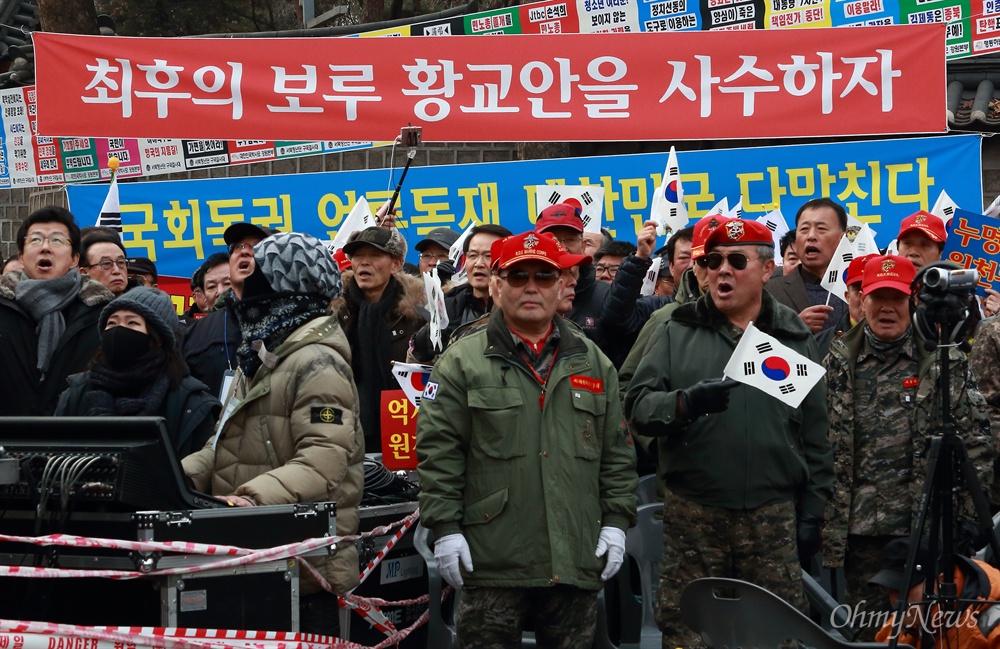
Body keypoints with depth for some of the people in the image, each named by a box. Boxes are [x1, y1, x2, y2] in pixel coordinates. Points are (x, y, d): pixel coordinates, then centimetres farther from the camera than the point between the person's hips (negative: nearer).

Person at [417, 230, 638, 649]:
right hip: (492, 562, -3)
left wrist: (616, 520, 6)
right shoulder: (463, 361, 2)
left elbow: (618, 452, 14)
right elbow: (438, 451, -3)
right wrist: (444, 527, -9)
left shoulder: (593, 362, 13)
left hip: (577, 561, 3)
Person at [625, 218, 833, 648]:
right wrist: (684, 403, -22)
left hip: (774, 516, 1)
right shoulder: (677, 331, 6)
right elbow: (637, 403, -2)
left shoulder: (795, 338, 10)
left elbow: (815, 434, 11)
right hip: (692, 515, -1)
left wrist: (811, 513, 7)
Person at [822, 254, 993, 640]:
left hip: (926, 525, -1)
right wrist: (825, 517, 0)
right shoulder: (838, 362, 6)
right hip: (858, 526, 1)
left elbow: (977, 442, 2)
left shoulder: (945, 363, 3)